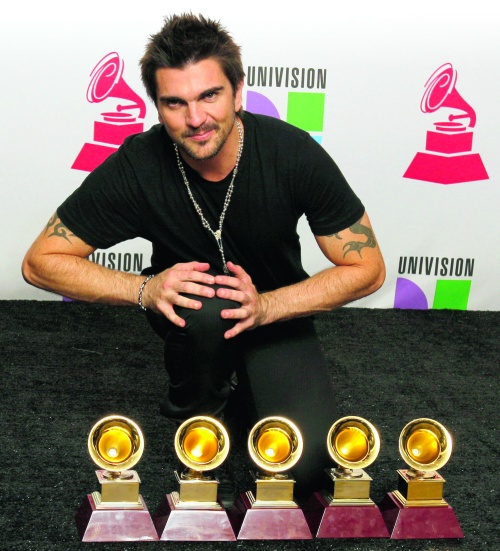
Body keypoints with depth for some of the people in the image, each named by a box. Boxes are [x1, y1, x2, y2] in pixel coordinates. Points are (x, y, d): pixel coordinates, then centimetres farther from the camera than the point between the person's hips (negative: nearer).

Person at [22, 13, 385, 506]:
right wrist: (145, 289, -31)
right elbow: (40, 262, -16)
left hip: (276, 315, 0)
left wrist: (263, 305, -30)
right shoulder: (137, 166, -24)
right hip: (188, 314, 0)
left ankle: (240, 386, 11)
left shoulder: (293, 153, -24)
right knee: (208, 304, -37)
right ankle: (197, 412, -5)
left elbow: (366, 269, -16)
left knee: (302, 465, -21)